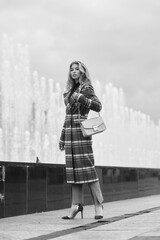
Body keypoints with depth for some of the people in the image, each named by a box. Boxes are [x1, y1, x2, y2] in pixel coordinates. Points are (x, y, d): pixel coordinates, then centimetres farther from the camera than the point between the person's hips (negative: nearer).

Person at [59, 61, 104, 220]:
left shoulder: (86, 88, 0)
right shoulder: (70, 90, 20)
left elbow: (98, 106, -14)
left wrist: (80, 98, -24)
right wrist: (62, 137, 20)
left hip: (81, 130, -7)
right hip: (69, 132, 7)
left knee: (87, 167, -11)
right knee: (73, 168, 2)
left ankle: (98, 204, -9)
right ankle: (76, 204, 2)